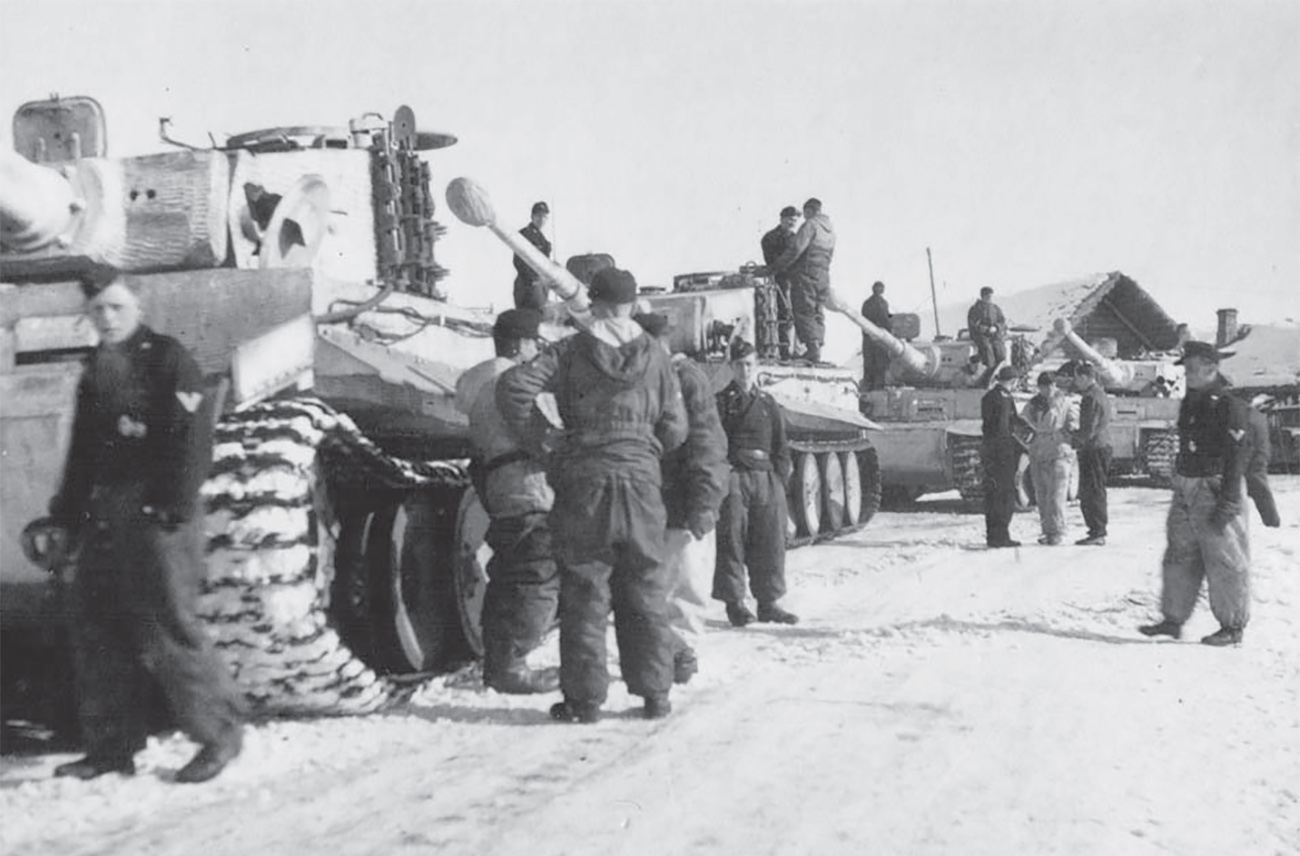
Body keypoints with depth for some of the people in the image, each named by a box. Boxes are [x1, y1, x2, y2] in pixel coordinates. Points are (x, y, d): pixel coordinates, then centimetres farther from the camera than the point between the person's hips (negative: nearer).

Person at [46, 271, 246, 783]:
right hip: (102, 520, 8)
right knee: (95, 630, 7)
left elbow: (192, 437, -13)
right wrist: (68, 513, 20)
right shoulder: (94, 373, 20)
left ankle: (221, 730, 4)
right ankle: (111, 746, 15)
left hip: (153, 517, -8)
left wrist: (175, 505, -21)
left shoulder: (166, 359, -4)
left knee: (166, 630, -9)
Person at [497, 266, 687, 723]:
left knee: (584, 592, 4)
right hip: (641, 480, 2)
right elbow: (675, 429, 6)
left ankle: (584, 698, 6)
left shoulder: (571, 352, -1)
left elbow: (513, 385, -12)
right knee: (646, 593, 11)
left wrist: (538, 439, -3)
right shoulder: (655, 357, 6)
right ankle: (655, 693, 14)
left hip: (583, 481, -2)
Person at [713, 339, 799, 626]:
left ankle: (768, 601, 13)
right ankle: (734, 602, 2)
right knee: (732, 540, -5)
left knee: (771, 541, 4)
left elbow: (781, 446, 18)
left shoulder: (768, 403, 18)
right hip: (733, 476, -4)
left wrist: (781, 478, 8)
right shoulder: (720, 402, 5)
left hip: (767, 478, 4)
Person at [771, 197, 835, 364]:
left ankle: (813, 349, -17)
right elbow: (829, 255, 16)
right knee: (817, 313, 12)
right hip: (823, 274, 8)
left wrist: (778, 266, -10)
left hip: (807, 273, -8)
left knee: (804, 312, -8)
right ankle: (818, 347, 9)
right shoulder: (831, 229, 17)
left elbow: (796, 249, -16)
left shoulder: (810, 225, -9)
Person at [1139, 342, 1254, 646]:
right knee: (1179, 557, 11)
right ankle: (1173, 619, 18)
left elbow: (1236, 458, -17)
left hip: (1215, 489, -8)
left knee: (1225, 561, -1)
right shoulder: (1190, 402, 13)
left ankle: (1233, 626, 9)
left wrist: (1227, 504, -20)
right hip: (1185, 489, 8)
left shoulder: (1229, 405, -13)